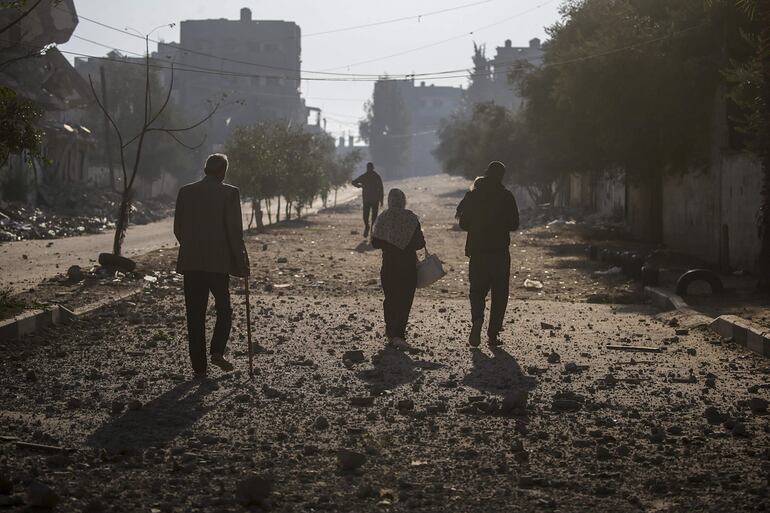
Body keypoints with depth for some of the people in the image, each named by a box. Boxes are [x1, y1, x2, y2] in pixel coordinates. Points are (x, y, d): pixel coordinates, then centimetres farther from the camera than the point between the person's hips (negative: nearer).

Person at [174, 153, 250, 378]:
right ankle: (217, 351, -5)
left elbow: (178, 228, 9)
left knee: (195, 314, 7)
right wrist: (242, 262, 0)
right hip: (218, 261, -3)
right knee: (224, 309, 14)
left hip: (190, 262, 3)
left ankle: (199, 366, 7)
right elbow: (234, 231, -8)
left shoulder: (185, 192, 5)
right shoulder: (229, 193, -6)